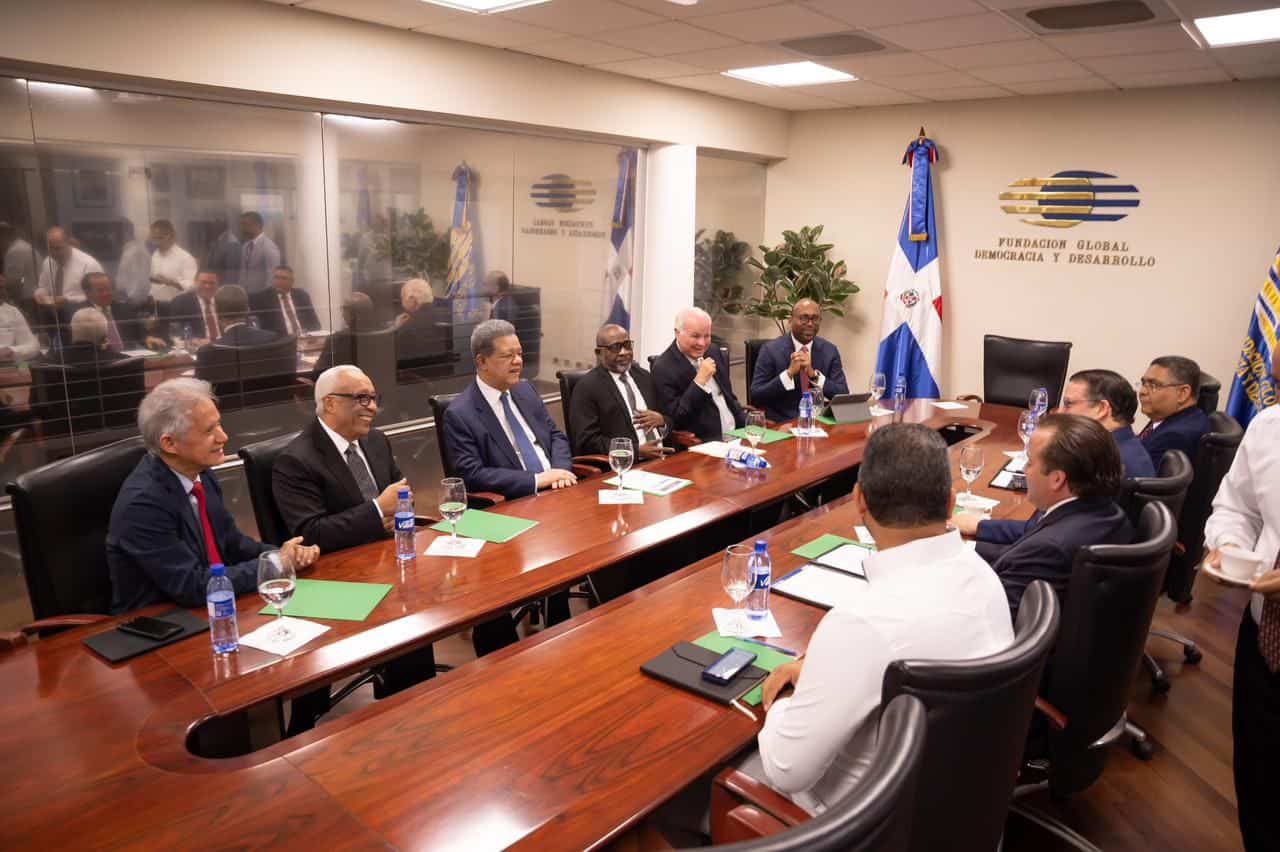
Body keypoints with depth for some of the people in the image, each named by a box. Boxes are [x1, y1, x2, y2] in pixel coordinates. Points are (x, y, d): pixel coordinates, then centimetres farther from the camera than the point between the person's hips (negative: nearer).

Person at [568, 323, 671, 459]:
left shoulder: (644, 376, 15)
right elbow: (587, 441, -10)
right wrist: (637, 451, -17)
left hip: (663, 457, 5)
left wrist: (661, 419, -3)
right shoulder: (587, 387, -3)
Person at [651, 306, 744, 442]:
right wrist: (699, 380, -21)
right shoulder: (663, 368, -12)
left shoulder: (714, 353, 10)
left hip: (735, 435, 7)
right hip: (701, 445, -7)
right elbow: (673, 419, -18)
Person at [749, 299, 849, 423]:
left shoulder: (830, 351, 6)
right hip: (782, 423, -3)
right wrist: (789, 373, -18)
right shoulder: (771, 350, -3)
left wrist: (814, 374, -14)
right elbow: (755, 398, -9)